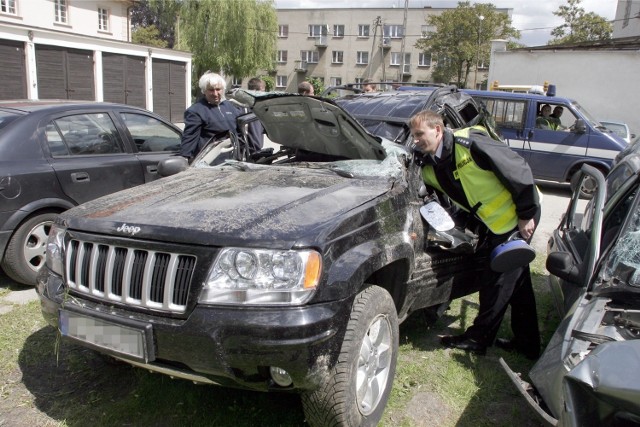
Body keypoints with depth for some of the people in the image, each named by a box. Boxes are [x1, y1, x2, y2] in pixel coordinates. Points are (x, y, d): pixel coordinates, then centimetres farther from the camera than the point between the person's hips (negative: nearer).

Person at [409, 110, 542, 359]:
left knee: (499, 280, -1)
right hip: (492, 222, 8)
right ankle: (527, 343, 28)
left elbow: (518, 170, -21)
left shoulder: (469, 144, -23)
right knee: (516, 279, 16)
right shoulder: (430, 169, 0)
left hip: (517, 216, -8)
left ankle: (478, 339, 11)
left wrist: (526, 215, -19)